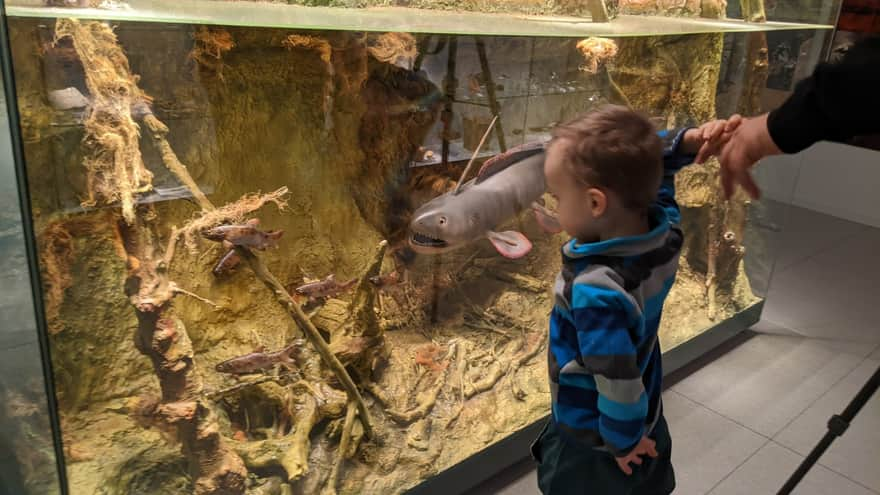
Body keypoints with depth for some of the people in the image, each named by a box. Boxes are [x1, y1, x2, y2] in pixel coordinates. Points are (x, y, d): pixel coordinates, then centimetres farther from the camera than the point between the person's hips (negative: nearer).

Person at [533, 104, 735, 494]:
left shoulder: (595, 292, -39)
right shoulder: (664, 231, -16)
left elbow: (618, 383, -32)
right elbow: (641, 167, 1)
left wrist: (623, 440, -15)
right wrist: (687, 141, -16)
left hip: (592, 439, -7)